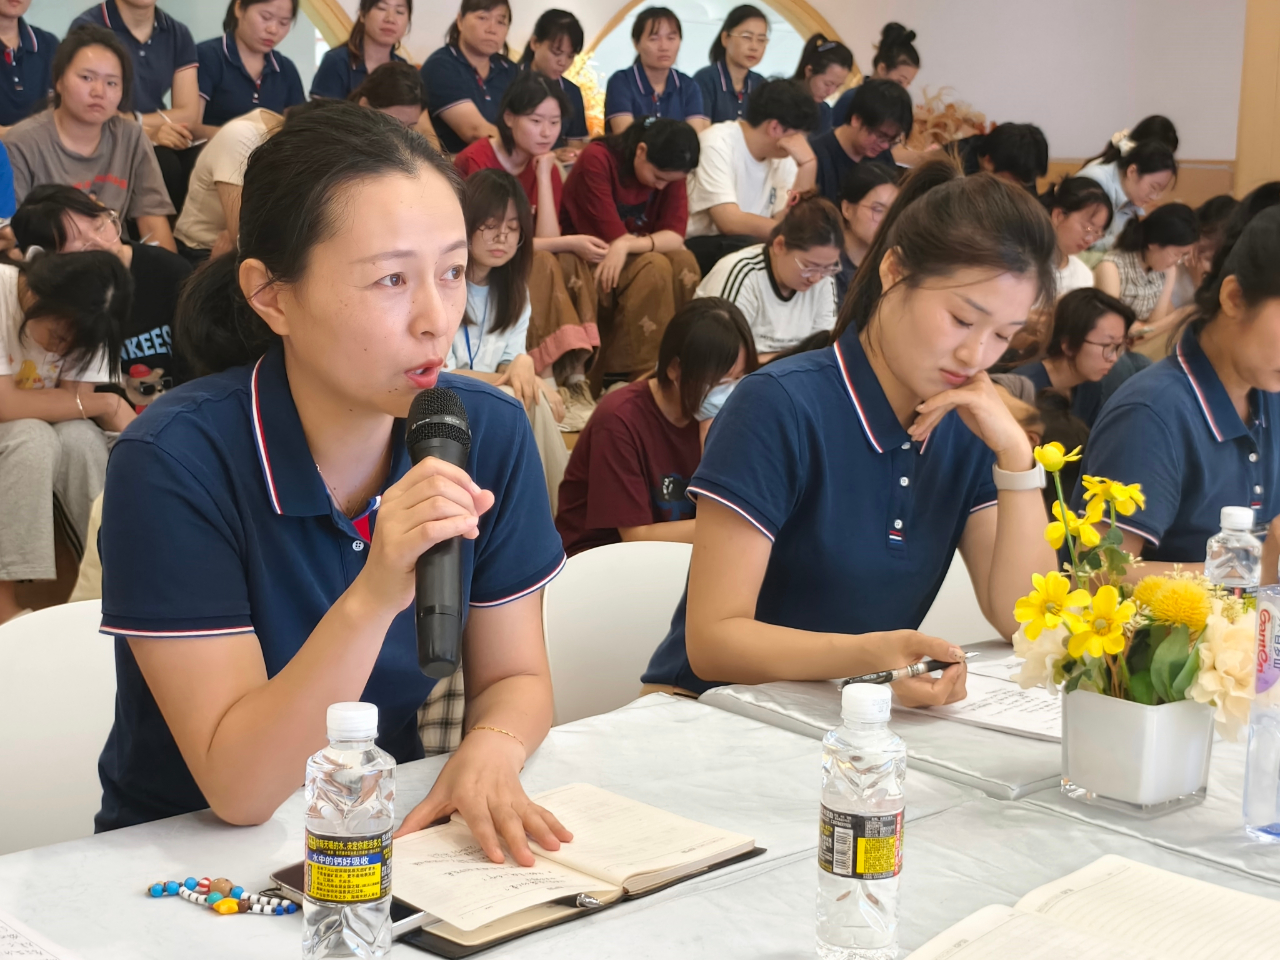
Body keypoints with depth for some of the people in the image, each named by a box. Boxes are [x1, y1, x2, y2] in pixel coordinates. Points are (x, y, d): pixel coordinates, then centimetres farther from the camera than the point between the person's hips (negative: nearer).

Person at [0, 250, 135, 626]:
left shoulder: (80, 318, -12)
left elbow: (75, 402, -15)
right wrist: (106, 404, -28)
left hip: (39, 433, 4)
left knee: (81, 438, -28)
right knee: (33, 437, -33)